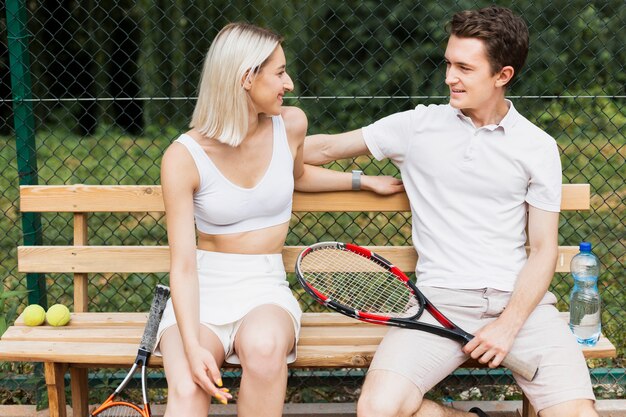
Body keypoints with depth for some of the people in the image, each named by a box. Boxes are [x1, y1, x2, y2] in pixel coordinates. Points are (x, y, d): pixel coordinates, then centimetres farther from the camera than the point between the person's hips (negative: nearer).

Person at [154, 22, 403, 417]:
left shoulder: (291, 124, 1)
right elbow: (183, 265, -15)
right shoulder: (184, 157, -11)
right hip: (202, 289, -2)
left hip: (265, 288, 3)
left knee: (264, 347, -35)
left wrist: (364, 181, 25)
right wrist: (192, 346, -27)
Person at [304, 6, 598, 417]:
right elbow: (325, 148, 16)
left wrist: (509, 324, -9)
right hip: (441, 297, 1)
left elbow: (544, 249, 4)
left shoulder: (539, 148, 6)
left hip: (519, 298, 0)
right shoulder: (418, 126, 8)